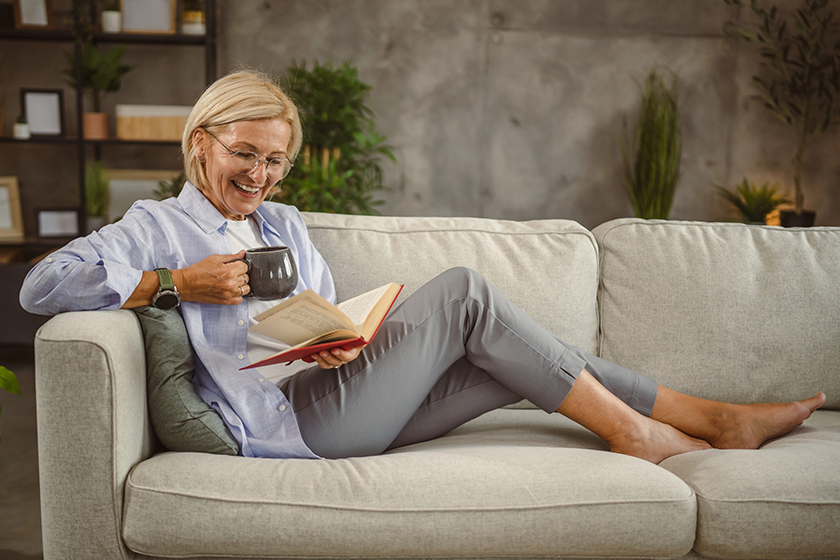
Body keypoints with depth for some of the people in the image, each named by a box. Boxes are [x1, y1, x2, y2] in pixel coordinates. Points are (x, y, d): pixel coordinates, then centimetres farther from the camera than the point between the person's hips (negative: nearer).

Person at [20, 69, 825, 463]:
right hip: (289, 422, -7)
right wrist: (179, 284, -19)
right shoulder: (157, 226, 1)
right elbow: (43, 286, -12)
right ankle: (630, 432, -8)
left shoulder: (283, 224, 22)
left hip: (335, 393, 7)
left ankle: (715, 420, 0)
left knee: (517, 362, -7)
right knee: (465, 293, -17)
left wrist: (342, 343, -6)